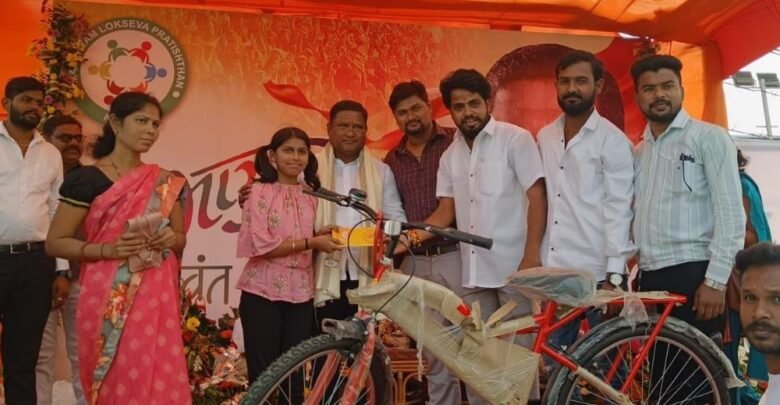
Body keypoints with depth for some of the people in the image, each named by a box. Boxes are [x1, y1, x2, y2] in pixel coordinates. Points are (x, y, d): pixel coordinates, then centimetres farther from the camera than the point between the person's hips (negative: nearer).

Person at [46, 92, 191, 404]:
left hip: (157, 299, 4)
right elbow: (55, 243, -3)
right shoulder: (86, 179, -3)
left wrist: (172, 239, -5)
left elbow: (181, 237, 18)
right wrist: (107, 249, -18)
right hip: (108, 300, -3)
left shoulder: (164, 182, 10)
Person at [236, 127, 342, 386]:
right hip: (263, 293, -4)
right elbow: (260, 245, -14)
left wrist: (324, 236, -5)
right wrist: (310, 243, -18)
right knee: (263, 375, 3)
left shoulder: (312, 195, 9)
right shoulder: (260, 191, -6)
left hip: (301, 292, 4)